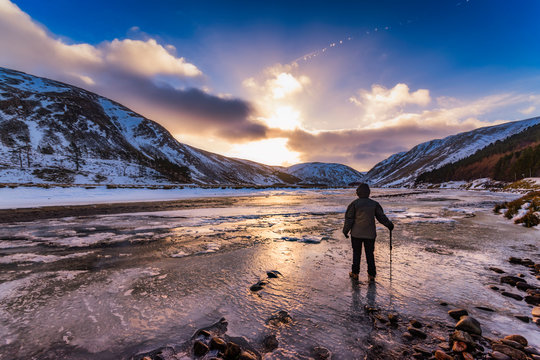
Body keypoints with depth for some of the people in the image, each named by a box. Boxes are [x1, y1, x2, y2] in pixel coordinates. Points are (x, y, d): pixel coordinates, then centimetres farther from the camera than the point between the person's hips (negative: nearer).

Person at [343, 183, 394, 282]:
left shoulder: (354, 204, -10)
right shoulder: (374, 204, -3)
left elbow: (349, 219, -9)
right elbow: (381, 217, 5)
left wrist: (345, 231, 2)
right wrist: (389, 224, 22)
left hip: (356, 234, -2)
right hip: (370, 234, 2)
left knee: (356, 253, 10)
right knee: (370, 254, 13)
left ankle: (355, 273, 18)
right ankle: (371, 275, 19)